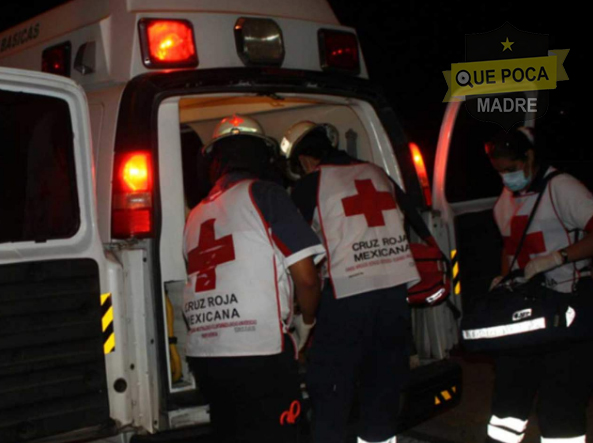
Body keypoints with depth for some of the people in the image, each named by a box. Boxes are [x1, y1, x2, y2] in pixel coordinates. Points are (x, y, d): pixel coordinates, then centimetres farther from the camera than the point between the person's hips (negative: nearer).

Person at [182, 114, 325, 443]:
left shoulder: (196, 215, 16)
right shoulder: (263, 194, -2)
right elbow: (305, 277, -8)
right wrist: (307, 321, 11)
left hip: (203, 354, 6)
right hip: (259, 353, -6)